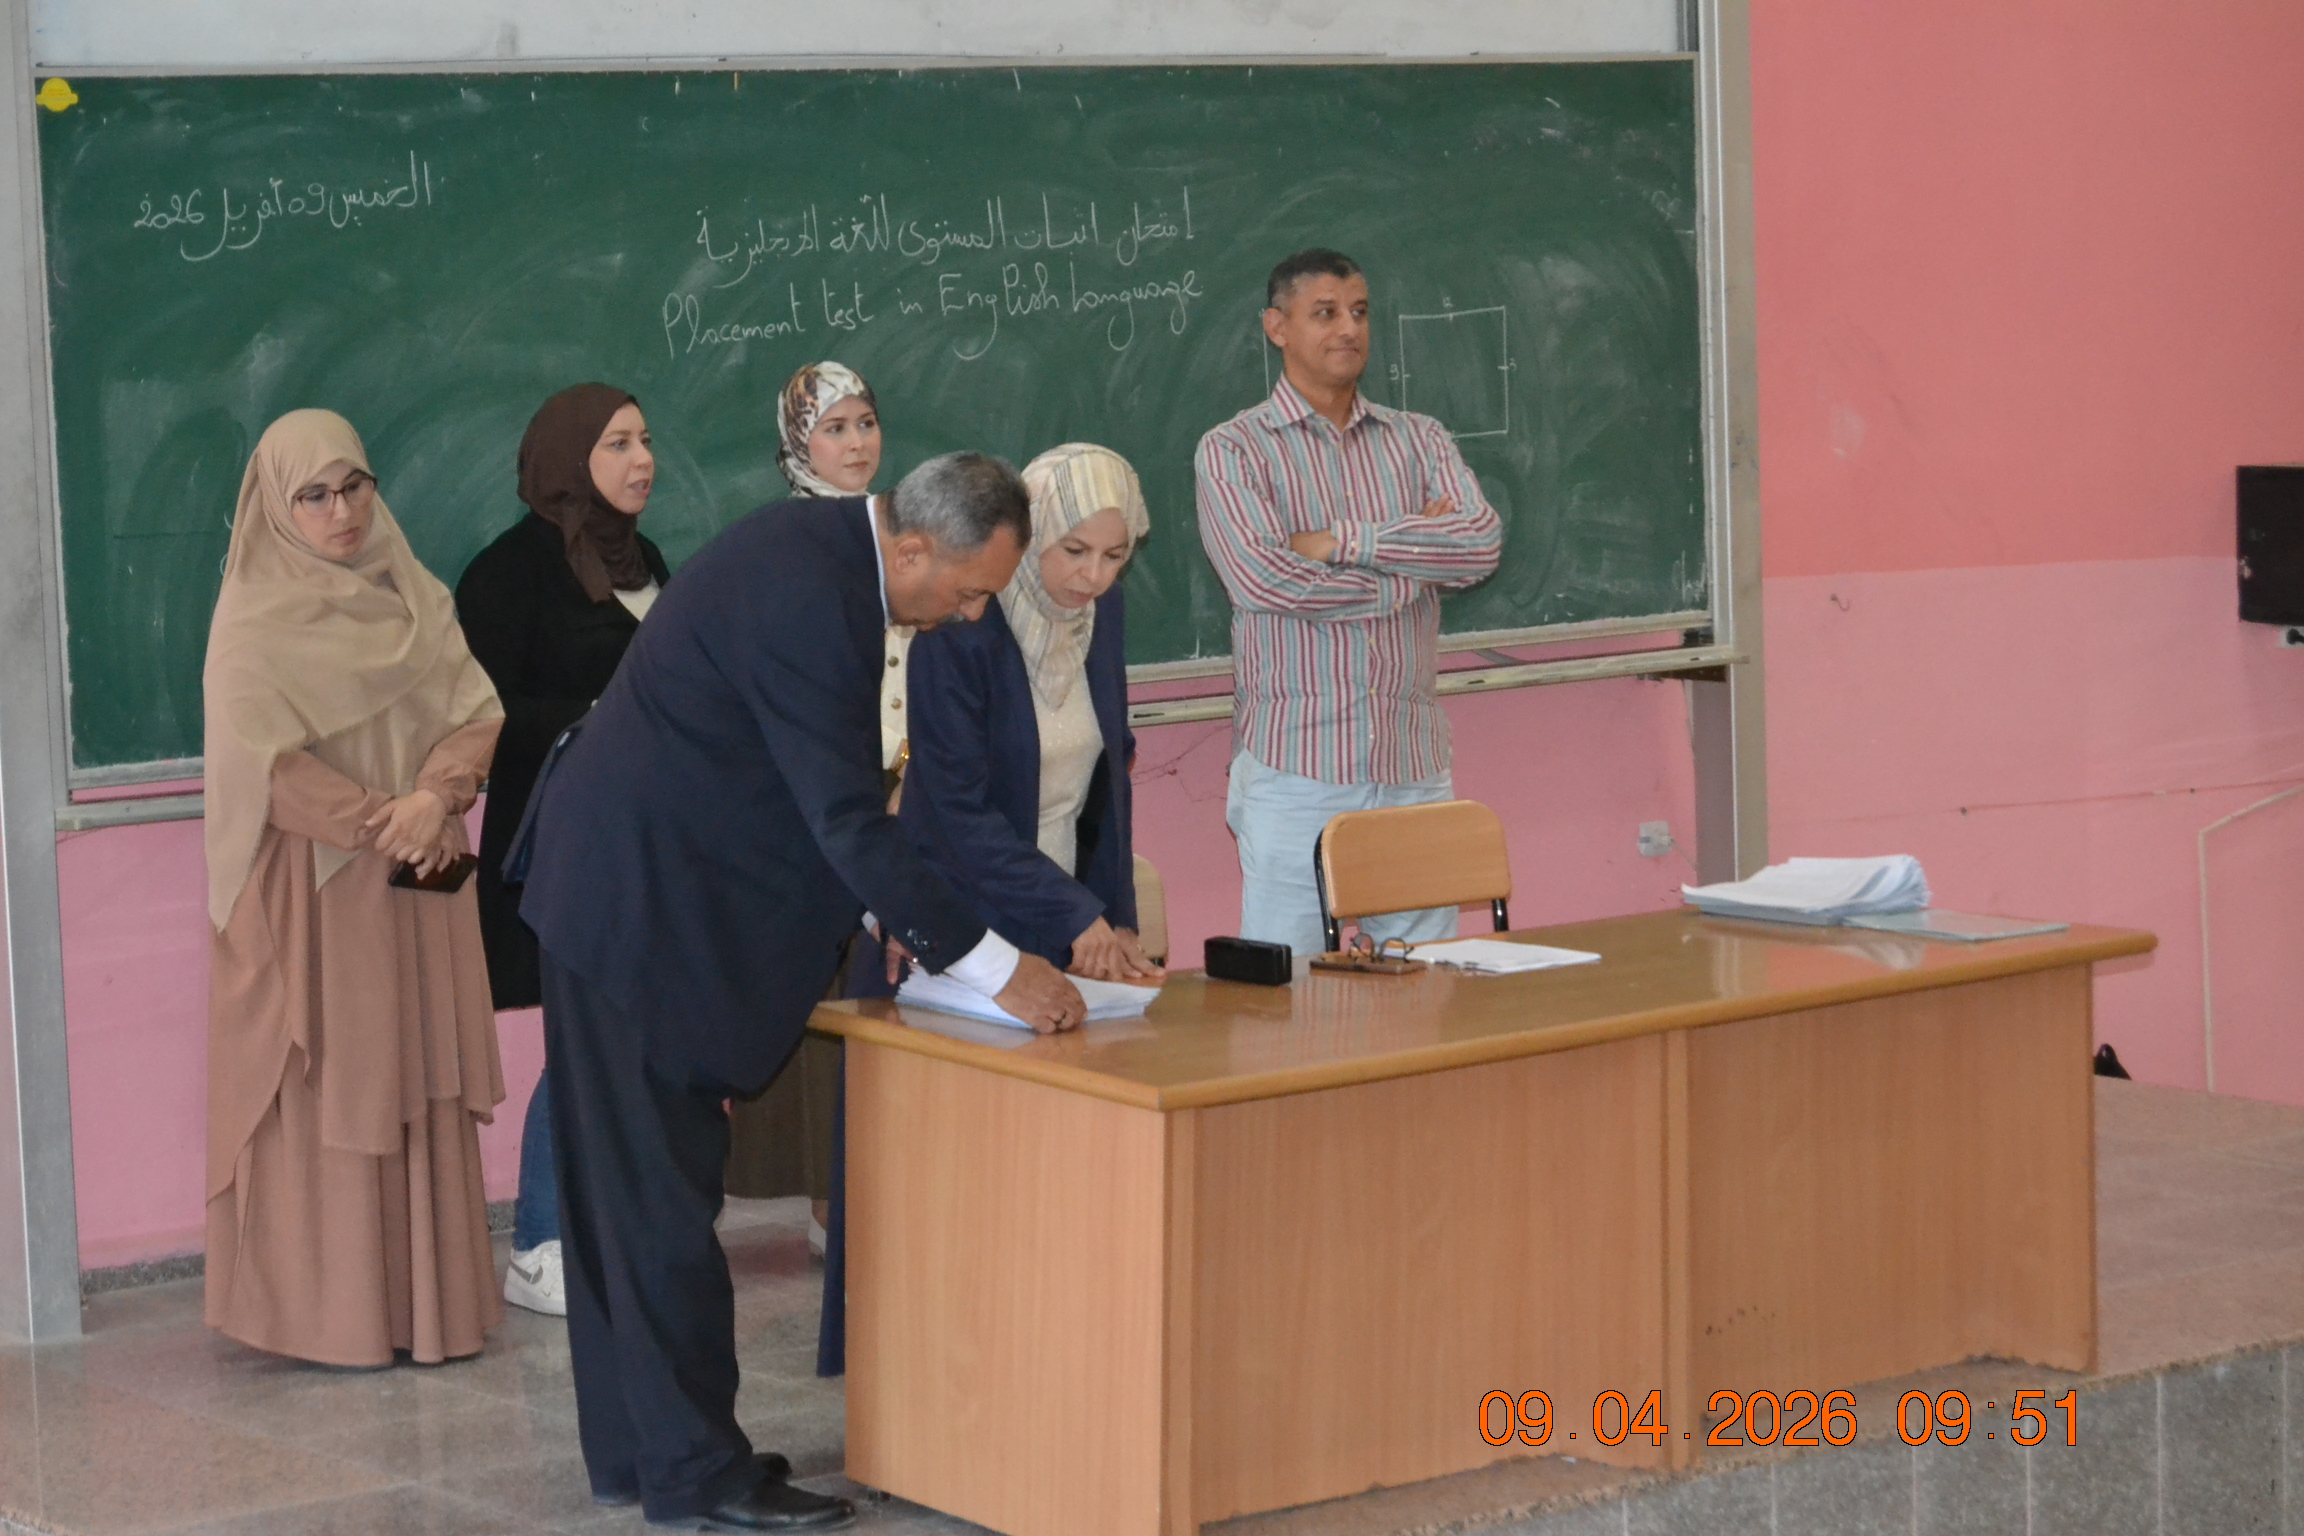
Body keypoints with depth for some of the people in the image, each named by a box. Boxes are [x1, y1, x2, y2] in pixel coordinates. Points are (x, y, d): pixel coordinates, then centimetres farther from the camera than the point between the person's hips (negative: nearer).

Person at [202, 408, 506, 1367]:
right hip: (312, 893, -5)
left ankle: (429, 1299, 10)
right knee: (326, 1092, -4)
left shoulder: (412, 599, 12)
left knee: (422, 1090, 5)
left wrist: (435, 799, -15)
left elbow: (476, 710, 3)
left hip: (421, 891, 5)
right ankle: (329, 1313, 0)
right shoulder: (255, 624, -4)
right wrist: (377, 825, -18)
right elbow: (262, 762, -13)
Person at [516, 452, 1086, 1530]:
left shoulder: (820, 548, 6)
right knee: (664, 1190, -4)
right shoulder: (805, 598, -25)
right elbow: (851, 815, -26)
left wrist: (880, 905, 9)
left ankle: (634, 1448, 21)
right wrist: (994, 968, -22)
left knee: (629, 1183, 14)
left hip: (622, 883, 10)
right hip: (643, 901, -10)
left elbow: (832, 791, 16)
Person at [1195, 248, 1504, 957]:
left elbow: (1482, 541, -5)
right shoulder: (1233, 451, 1)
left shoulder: (1419, 440, 13)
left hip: (1413, 766, 4)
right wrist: (1418, 561, -6)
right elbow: (1266, 580, -16)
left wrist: (1343, 540, -12)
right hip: (1295, 769, -4)